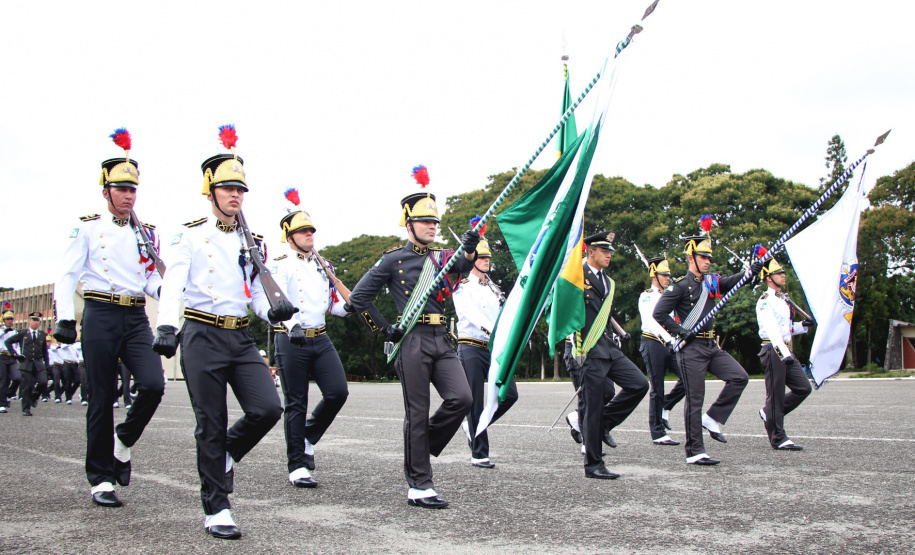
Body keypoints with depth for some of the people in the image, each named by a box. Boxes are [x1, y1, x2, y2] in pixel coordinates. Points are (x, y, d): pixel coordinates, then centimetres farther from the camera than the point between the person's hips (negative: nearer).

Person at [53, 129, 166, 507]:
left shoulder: (146, 233, 16)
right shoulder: (88, 228, 4)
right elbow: (67, 276, 0)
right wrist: (65, 318, -12)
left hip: (137, 319, 3)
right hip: (101, 316, -3)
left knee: (153, 385, -15)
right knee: (102, 398, 1)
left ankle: (123, 443, 14)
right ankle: (101, 479, 12)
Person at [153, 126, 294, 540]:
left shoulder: (252, 243, 14)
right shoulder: (191, 237, 0)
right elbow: (172, 285, -11)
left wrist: (272, 312, -7)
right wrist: (166, 327, -27)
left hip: (241, 338, 4)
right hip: (203, 337, -4)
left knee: (267, 408, -12)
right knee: (211, 426, 0)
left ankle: (227, 455, 19)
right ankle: (216, 510, 12)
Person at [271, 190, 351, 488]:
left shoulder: (323, 266, 17)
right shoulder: (281, 266, -2)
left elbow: (338, 307, 21)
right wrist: (290, 323, -32)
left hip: (321, 339, 5)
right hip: (292, 341, -5)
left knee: (338, 392, -6)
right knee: (296, 404, 0)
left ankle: (308, 438, 19)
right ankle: (297, 466, 10)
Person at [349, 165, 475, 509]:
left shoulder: (442, 257, 18)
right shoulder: (394, 259, 2)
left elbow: (462, 267, -4)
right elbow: (359, 297, 1)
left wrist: (469, 250, -24)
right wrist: (385, 329, -1)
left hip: (442, 341, 5)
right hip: (413, 341, -5)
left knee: (461, 398, -10)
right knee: (417, 414, -2)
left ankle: (422, 447, 15)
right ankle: (418, 487, 7)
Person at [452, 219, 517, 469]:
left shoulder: (494, 288, 19)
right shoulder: (462, 287, -2)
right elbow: (472, 314, -19)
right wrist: (493, 331, -33)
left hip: (495, 348, 6)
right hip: (472, 348, -6)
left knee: (510, 394, -5)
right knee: (476, 402, -3)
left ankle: (473, 426, 18)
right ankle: (479, 454, 6)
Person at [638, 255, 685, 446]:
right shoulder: (646, 296, -6)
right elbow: (650, 321, -21)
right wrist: (668, 338, -34)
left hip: (670, 344, 7)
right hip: (653, 344, -7)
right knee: (657, 389, -2)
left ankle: (665, 407, 12)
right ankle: (658, 434, 6)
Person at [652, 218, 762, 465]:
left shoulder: (711, 282, 12)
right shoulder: (681, 286, -8)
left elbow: (730, 282, -5)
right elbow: (658, 313, -13)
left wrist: (750, 272, -21)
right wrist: (680, 332, -13)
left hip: (711, 346, 7)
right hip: (691, 349, -7)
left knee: (739, 377, -5)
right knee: (695, 399, -4)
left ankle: (713, 418, 8)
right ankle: (694, 452, 3)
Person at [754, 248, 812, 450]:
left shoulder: (782, 300, 19)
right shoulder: (765, 301, -10)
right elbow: (771, 329, -22)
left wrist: (803, 326, 6)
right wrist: (784, 354, -33)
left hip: (786, 351, 9)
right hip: (774, 351, -9)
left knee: (803, 388, 5)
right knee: (776, 394, -3)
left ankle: (769, 413, 18)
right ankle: (778, 439, 3)